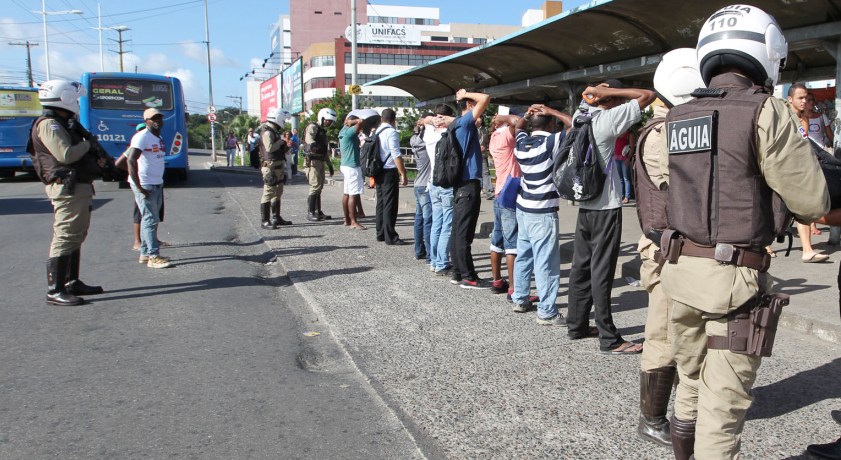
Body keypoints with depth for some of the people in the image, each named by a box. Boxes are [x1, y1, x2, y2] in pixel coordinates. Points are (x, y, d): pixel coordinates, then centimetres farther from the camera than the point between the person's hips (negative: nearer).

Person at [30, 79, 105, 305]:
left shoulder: (62, 124, 19)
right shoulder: (48, 125, -12)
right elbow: (66, 155, -23)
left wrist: (95, 161, 8)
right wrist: (88, 144, -7)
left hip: (78, 187, 11)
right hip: (66, 188, -11)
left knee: (76, 236, 16)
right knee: (64, 238, -9)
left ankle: (72, 283, 26)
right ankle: (54, 291, -6)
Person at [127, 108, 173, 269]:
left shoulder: (159, 139, 15)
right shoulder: (142, 137, -12)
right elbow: (131, 161, -20)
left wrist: (160, 183, 13)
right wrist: (139, 187, -23)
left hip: (157, 185, 9)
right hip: (145, 186, -9)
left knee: (149, 219, 12)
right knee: (151, 219, -8)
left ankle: (144, 254, 19)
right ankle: (153, 256, -5)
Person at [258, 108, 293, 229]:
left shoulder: (275, 131, 19)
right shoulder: (267, 132, -14)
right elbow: (269, 148, -28)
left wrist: (286, 146, 10)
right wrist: (281, 141, -16)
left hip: (278, 167, 11)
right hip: (271, 167, -11)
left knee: (278, 193, 16)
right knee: (268, 193, -9)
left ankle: (276, 218, 25)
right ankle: (265, 221, -7)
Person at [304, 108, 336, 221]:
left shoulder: (323, 131, 22)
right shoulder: (312, 127, -7)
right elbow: (309, 138, -28)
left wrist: (330, 165, 27)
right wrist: (313, 145, -47)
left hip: (321, 161, 9)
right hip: (312, 161, -9)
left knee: (319, 187, 12)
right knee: (315, 186, -14)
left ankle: (318, 212, 19)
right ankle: (310, 213, -11)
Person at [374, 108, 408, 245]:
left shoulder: (375, 132, 12)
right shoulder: (392, 132, -12)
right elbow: (396, 155, -19)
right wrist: (403, 174, -17)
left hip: (378, 171, 8)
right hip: (389, 172, -8)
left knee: (381, 202, 15)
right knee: (390, 205, -6)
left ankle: (380, 234, 21)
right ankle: (390, 237, -5)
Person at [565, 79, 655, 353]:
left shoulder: (581, 115, 8)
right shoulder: (608, 118, -14)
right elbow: (648, 95, -14)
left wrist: (598, 93, 15)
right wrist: (610, 92, -11)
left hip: (585, 205, 8)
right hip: (606, 207, -8)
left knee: (581, 267, 14)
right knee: (601, 273, -5)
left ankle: (577, 325, 24)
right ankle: (609, 340, 2)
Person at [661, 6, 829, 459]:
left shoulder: (677, 119, 8)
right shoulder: (765, 111, -10)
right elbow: (811, 202, -9)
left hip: (682, 267, 6)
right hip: (734, 277, -6)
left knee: (690, 386, 22)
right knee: (722, 403, 4)